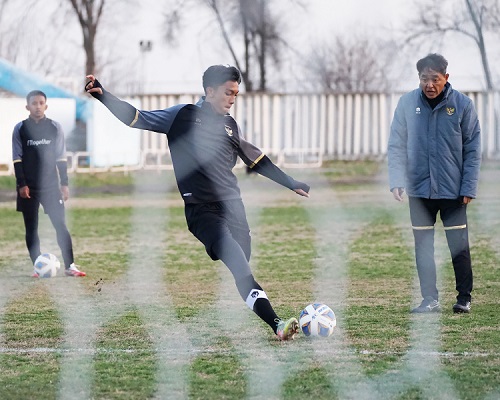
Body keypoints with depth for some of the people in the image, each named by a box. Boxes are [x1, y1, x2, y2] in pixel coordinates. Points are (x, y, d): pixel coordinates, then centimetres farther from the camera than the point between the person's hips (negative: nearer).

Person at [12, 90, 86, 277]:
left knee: (61, 225, -7)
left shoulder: (54, 128, 4)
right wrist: (22, 184, -8)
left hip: (51, 185, 0)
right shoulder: (20, 129, 1)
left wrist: (64, 184, 0)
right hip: (29, 188, 0)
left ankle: (70, 266, -6)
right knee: (31, 228, 2)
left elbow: (61, 157, 5)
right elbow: (17, 159, 0)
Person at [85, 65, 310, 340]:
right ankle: (276, 324, -34)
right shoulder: (183, 116, 3)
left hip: (232, 204, 9)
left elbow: (256, 160, 28)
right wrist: (102, 95, -6)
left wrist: (291, 184, 29)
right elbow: (136, 118, 5)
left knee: (242, 271, 0)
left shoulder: (230, 126, 17)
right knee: (237, 261, -23)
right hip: (201, 210, -9)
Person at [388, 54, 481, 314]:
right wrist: (397, 181, -7)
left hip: (453, 190, -2)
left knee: (459, 246, 1)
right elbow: (396, 146, 3)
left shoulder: (462, 104, -4)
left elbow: (473, 149, -1)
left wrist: (469, 188, -7)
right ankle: (430, 299, 12)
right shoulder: (407, 103, -1)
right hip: (419, 189, 2)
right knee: (423, 247, 5)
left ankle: (464, 298, 12)